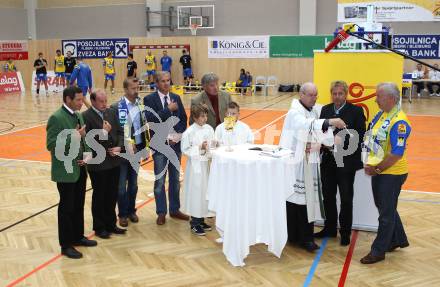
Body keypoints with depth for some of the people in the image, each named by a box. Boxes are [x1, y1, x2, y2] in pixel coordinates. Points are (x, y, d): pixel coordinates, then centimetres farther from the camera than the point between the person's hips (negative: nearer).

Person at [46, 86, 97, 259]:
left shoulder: (78, 115, 9)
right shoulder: (56, 118, -16)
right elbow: (51, 145, -20)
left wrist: (86, 155, -2)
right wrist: (73, 137, -25)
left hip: (80, 169, 8)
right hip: (65, 171, -7)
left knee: (79, 206, 17)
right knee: (66, 208, 3)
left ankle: (78, 236, 32)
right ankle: (66, 245, 14)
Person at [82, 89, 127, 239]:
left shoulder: (112, 112, 7)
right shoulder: (86, 116, -13)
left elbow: (120, 132, 8)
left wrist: (119, 147, -7)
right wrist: (103, 132, -25)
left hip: (114, 161, 6)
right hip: (98, 164, -5)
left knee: (112, 195, 14)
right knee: (99, 196, 9)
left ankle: (111, 224, 29)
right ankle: (99, 227, 23)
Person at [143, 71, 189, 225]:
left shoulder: (176, 98, 8)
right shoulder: (149, 99, -5)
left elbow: (183, 119, 6)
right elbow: (151, 119, -19)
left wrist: (177, 136, -8)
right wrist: (168, 109, -18)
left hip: (176, 144, 4)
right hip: (160, 145, -4)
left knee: (175, 179, 12)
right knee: (160, 181, 3)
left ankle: (175, 210, 25)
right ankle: (161, 212, 15)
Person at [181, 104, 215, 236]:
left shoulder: (209, 129, 4)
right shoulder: (189, 132, -12)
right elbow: (185, 150, -11)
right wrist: (200, 148, -18)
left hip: (206, 163, 6)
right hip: (195, 165, -6)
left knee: (206, 191, 11)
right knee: (196, 192, -1)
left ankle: (201, 220, 26)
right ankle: (194, 223, 12)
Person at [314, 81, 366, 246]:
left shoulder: (356, 111, -6)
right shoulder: (325, 110, 7)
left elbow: (360, 136, -11)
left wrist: (342, 142, -23)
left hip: (346, 162, -4)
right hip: (328, 160, 4)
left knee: (346, 199, 6)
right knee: (328, 196, 14)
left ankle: (345, 233, 21)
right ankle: (330, 228, 30)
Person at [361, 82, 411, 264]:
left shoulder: (399, 122, -23)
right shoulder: (381, 114, 2)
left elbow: (397, 154, -25)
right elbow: (372, 140, 12)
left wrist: (377, 169, -16)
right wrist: (370, 164, 1)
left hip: (392, 174, -8)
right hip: (378, 171, 9)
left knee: (386, 213, 5)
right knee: (384, 207, 22)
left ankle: (378, 251, 17)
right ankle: (398, 240, 40)